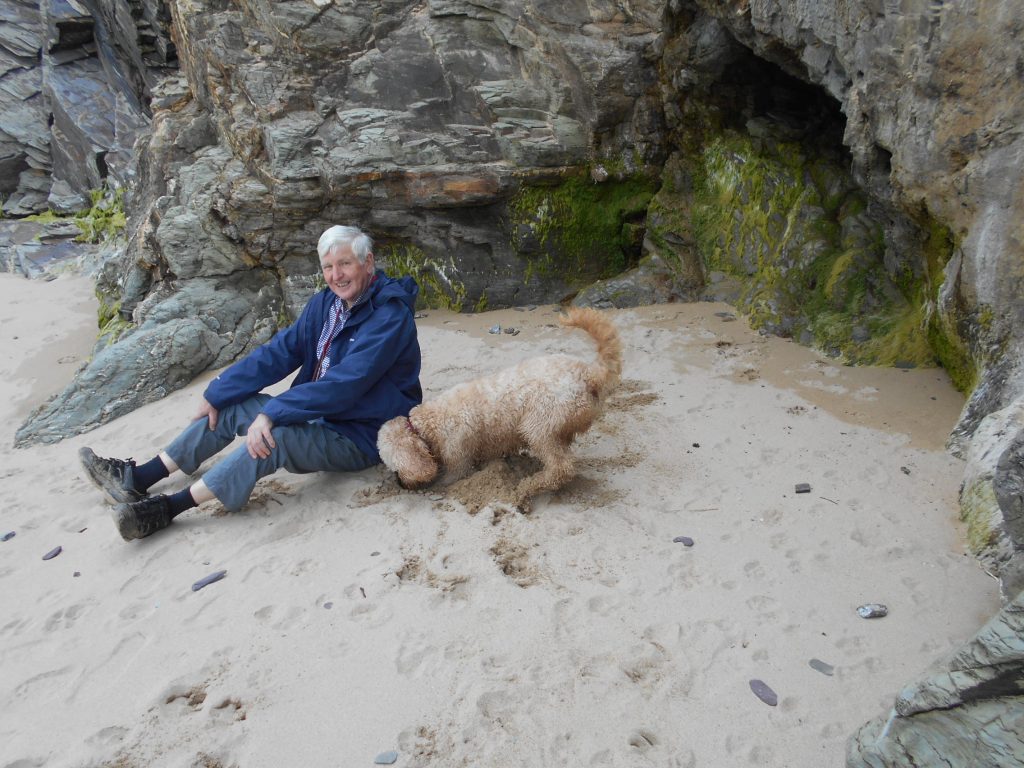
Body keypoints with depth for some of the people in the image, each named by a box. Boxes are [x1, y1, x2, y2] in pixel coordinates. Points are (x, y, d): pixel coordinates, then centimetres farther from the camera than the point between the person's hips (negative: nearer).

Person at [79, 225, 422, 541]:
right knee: (230, 405, 4)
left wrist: (271, 414, -31)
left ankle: (169, 507, -20)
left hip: (361, 438, -9)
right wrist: (216, 394, 0)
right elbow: (278, 352, 4)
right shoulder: (326, 303, 5)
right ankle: (139, 477, 6)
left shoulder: (390, 316, -22)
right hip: (319, 415, 9)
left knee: (272, 438, -32)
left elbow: (344, 383, -30)